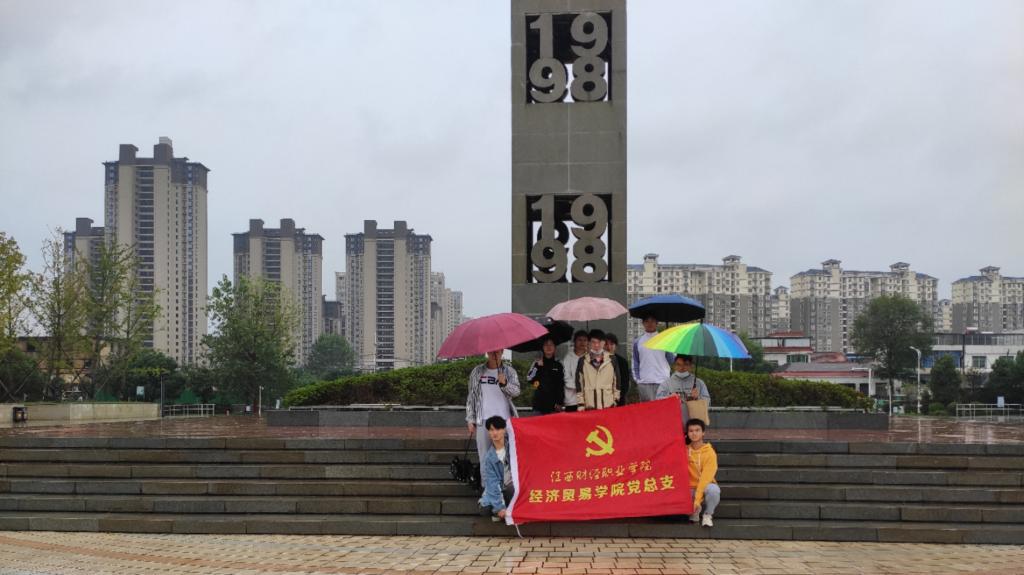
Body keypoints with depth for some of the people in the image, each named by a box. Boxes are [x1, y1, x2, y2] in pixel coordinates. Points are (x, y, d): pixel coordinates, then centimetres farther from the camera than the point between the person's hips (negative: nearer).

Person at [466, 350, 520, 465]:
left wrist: (504, 384, -29)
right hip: (483, 420, 1)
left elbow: (516, 391, -9)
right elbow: (471, 396, 12)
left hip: (505, 420, -1)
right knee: (485, 456, 0)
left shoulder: (510, 372, 6)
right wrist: (470, 420, 7)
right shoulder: (477, 372, 9)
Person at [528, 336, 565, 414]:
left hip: (554, 403, 0)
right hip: (540, 402, 0)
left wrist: (560, 403, 0)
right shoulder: (537, 363, 8)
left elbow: (561, 385, 7)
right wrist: (538, 366, -11)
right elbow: (529, 379, -4)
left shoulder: (558, 365, 9)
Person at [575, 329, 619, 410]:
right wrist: (581, 403, 2)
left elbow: (616, 380, 12)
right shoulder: (583, 361, 4)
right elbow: (579, 382, 6)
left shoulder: (611, 359, 7)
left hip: (609, 404, 1)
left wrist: (616, 400, 9)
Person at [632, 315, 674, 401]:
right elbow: (635, 363, 10)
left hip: (662, 382, -1)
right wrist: (637, 379, 4)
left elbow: (671, 361, 10)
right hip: (644, 382, 1)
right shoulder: (638, 342, 8)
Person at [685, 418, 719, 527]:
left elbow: (706, 477, -19)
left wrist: (697, 500, -26)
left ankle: (707, 515, -8)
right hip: (690, 489, 3)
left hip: (704, 488, -2)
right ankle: (695, 512, 3)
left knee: (713, 489, -38)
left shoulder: (710, 452, -13)